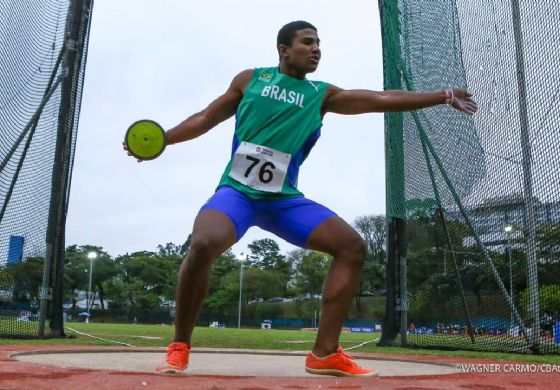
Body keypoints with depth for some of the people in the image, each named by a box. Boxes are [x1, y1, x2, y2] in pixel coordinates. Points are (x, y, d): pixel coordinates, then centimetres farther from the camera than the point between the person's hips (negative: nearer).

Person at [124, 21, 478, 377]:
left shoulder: (323, 95, 8)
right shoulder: (250, 79, 6)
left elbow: (382, 99, 4)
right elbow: (206, 119, 13)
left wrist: (445, 96, 2)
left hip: (284, 199, 3)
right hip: (236, 191, -3)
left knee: (353, 246, -11)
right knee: (204, 245, -33)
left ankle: (325, 354, -4)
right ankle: (179, 348, -10)